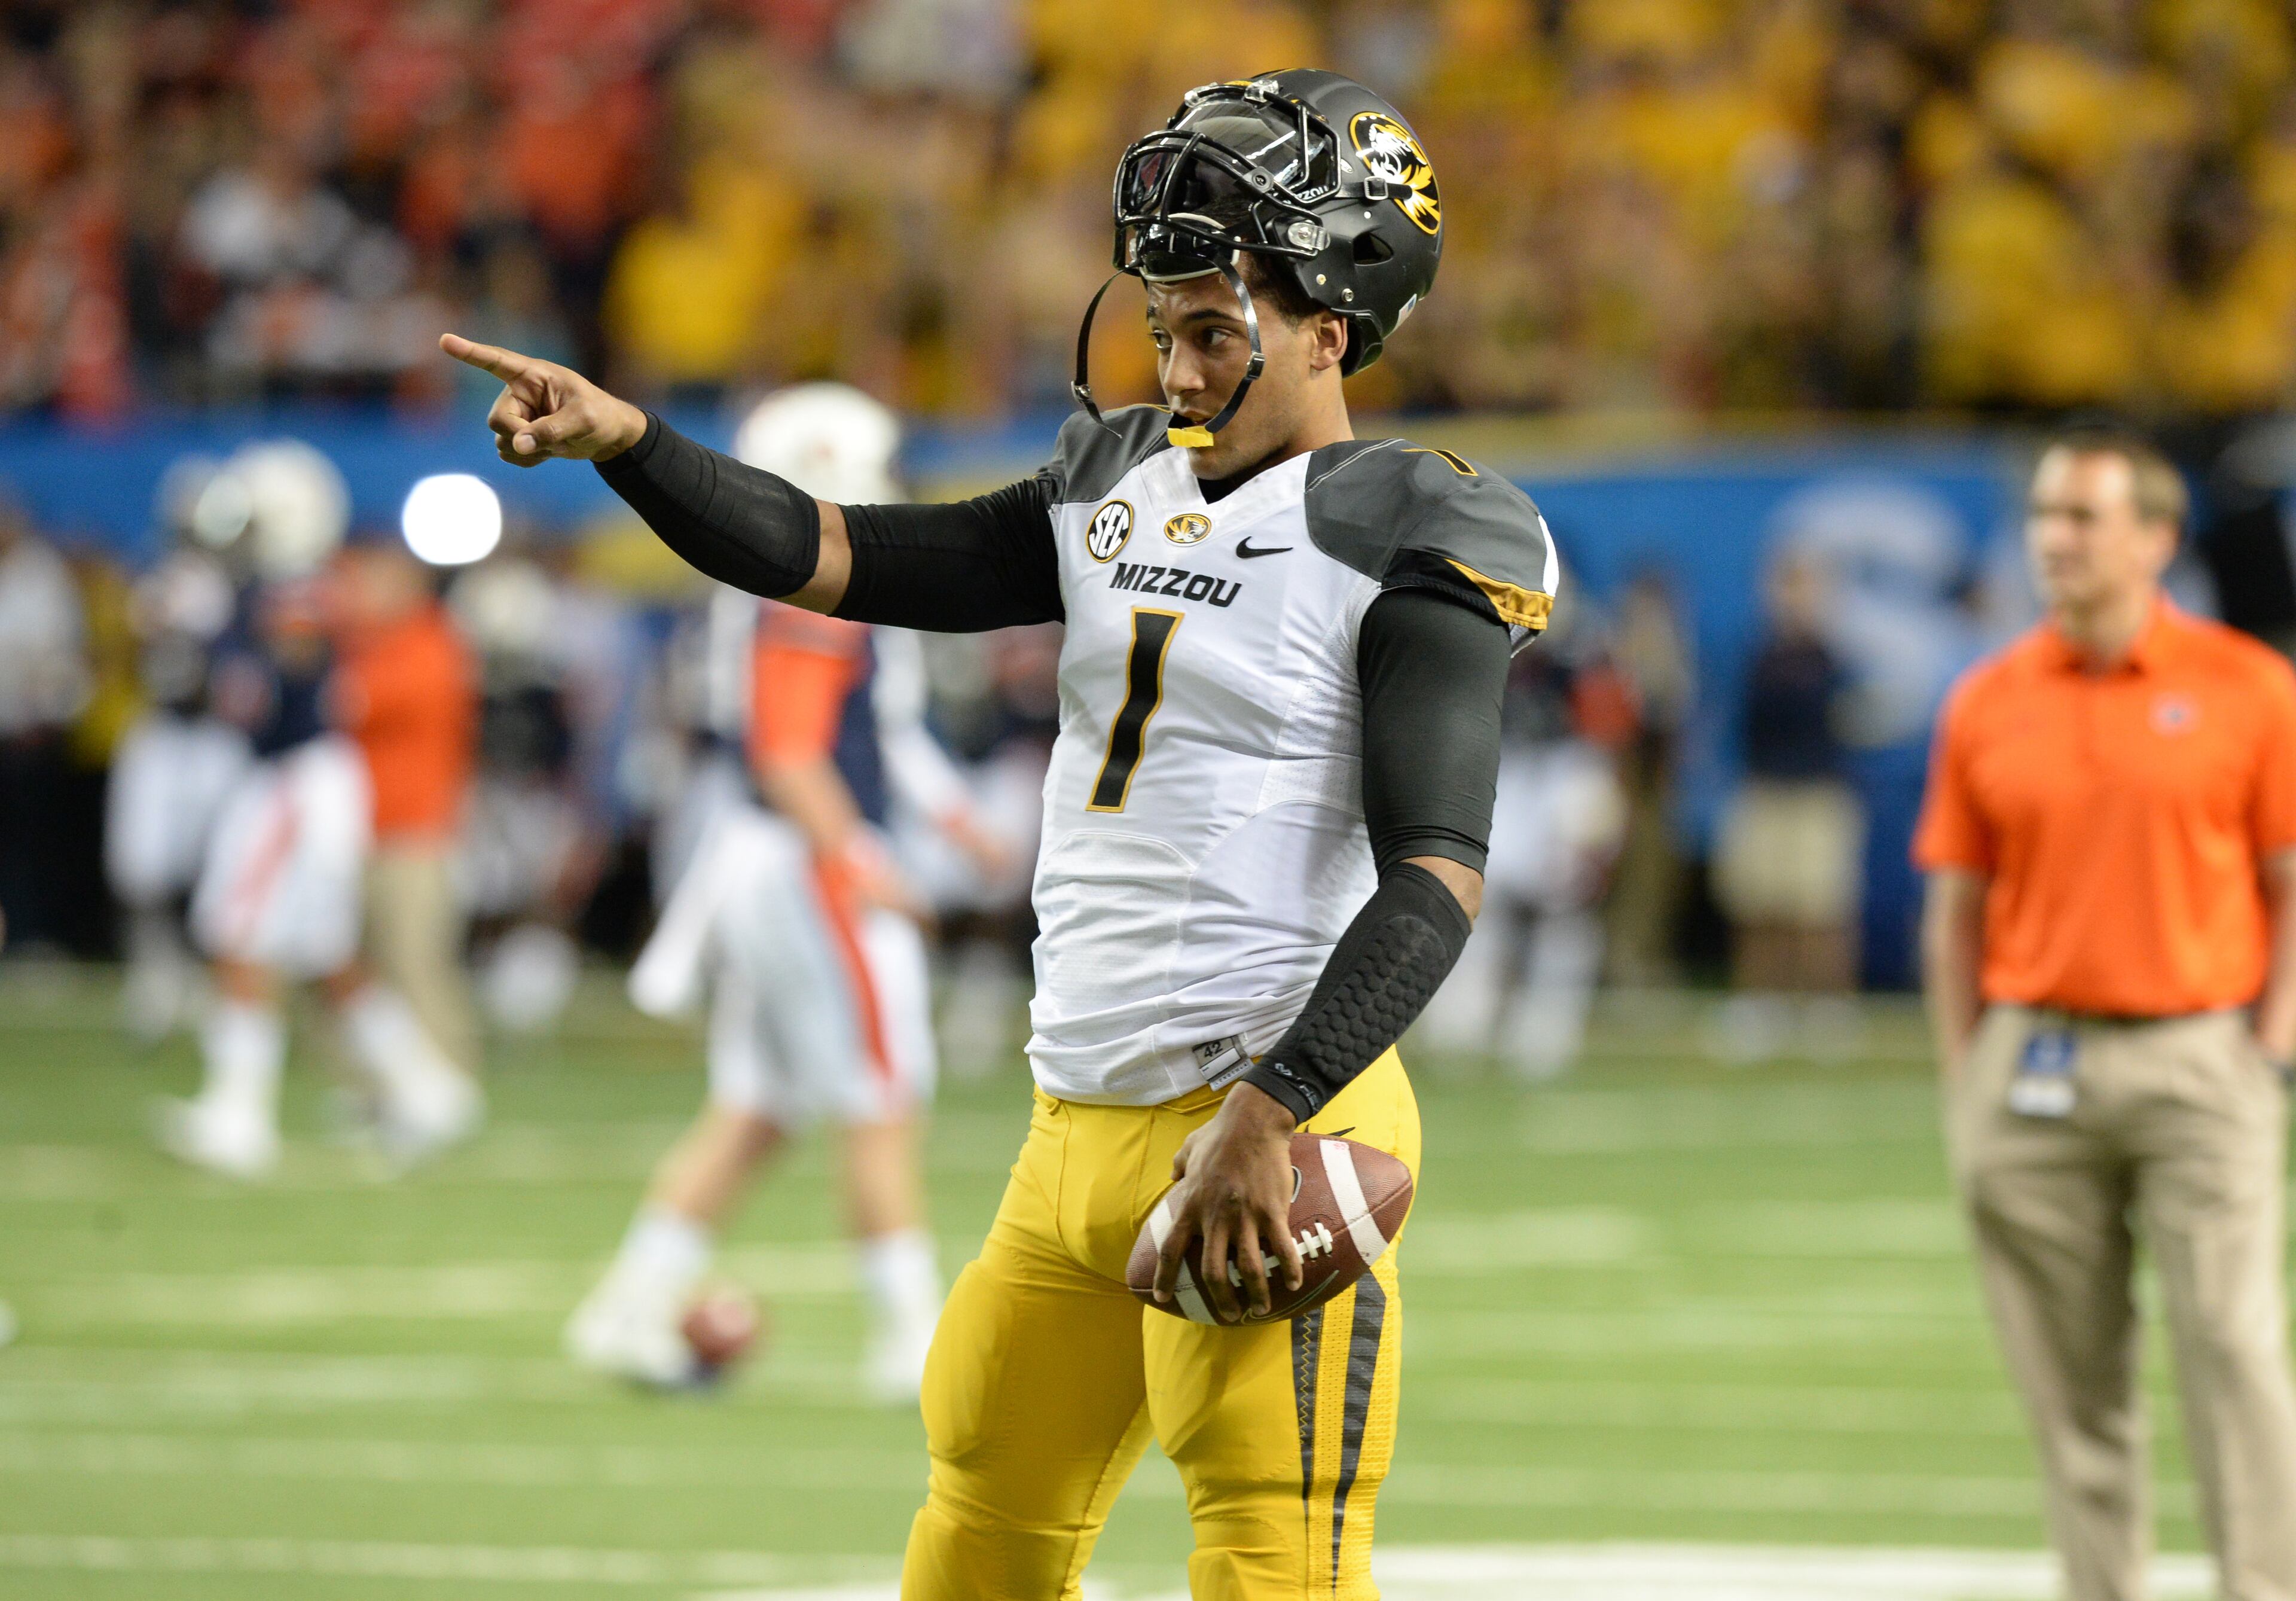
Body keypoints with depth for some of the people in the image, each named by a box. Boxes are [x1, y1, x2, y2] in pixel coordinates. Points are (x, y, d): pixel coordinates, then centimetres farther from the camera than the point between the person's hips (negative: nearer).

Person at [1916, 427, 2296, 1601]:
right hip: (2034, 1058, 3)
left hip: (2199, 1059, -3)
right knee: (2071, 1378, 4)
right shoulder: (1985, 706, 8)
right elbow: (1955, 911, 11)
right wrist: (1963, 1088, 4)